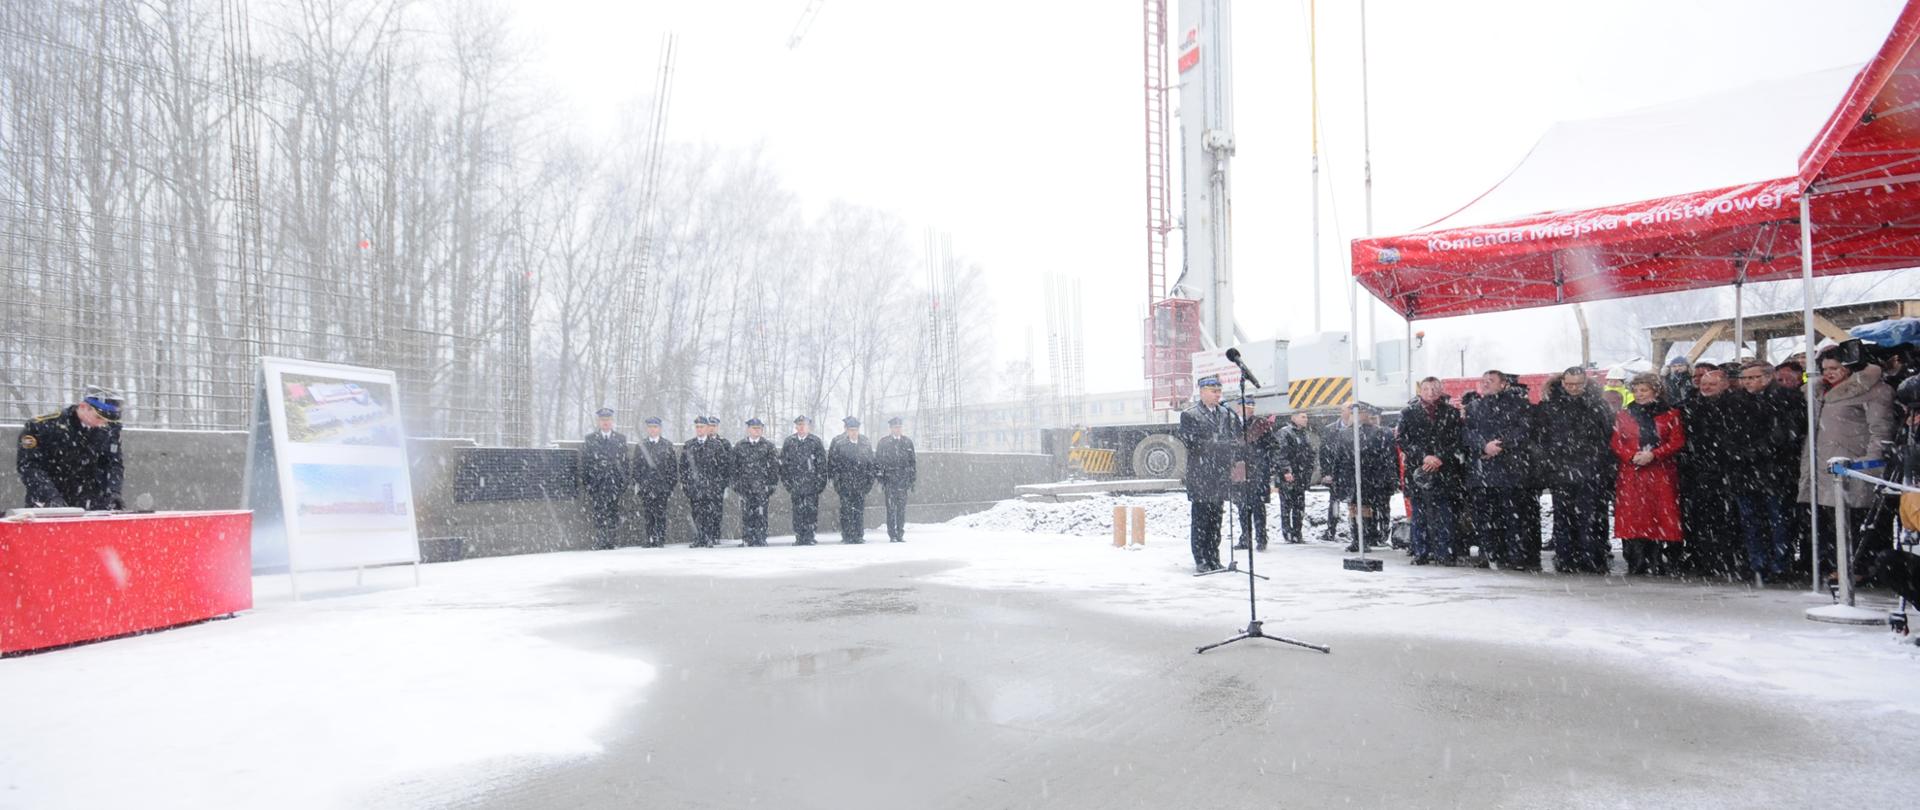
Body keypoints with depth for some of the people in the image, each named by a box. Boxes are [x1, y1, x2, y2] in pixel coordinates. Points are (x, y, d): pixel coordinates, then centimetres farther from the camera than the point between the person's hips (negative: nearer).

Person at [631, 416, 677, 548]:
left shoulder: (667, 445, 7)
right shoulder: (640, 445, 10)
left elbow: (673, 466, 6)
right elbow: (636, 466, 8)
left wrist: (672, 483, 0)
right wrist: (636, 482, -1)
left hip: (662, 485, -1)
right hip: (645, 486, 1)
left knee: (660, 514, -1)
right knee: (647, 515, 1)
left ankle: (660, 539, 4)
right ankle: (650, 538, 7)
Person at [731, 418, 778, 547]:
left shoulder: (768, 446, 7)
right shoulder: (739, 446, 10)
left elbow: (775, 464, 5)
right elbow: (733, 465, 11)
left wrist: (772, 482, -2)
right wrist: (734, 483, 4)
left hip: (761, 486, -1)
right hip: (745, 486, 1)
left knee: (761, 514, -2)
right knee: (746, 513, 0)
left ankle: (761, 539, 3)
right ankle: (747, 540, 4)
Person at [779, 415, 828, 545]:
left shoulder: (815, 441, 4)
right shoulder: (789, 442, 9)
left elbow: (822, 463, 3)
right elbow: (783, 463, 11)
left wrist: (820, 482, -3)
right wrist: (787, 481, 5)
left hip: (811, 483, -2)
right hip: (795, 484, 2)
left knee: (811, 510, -6)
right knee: (797, 511, 2)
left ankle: (809, 537, -1)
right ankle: (799, 538, 8)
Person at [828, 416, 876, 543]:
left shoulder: (866, 444, 11)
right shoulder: (838, 443, 1)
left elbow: (871, 464, 13)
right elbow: (832, 462, 0)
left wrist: (870, 481, 6)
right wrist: (835, 480, -6)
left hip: (860, 484, 3)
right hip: (844, 483, -3)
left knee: (860, 510, 2)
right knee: (846, 510, -4)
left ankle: (859, 536, 8)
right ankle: (846, 536, 0)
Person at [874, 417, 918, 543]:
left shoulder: (908, 442, 10)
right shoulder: (883, 442, 4)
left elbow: (912, 462, 13)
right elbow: (878, 461, 4)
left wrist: (912, 479, 10)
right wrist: (880, 478, -3)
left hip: (903, 480, 2)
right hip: (889, 479, -2)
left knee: (902, 508, 3)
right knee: (891, 508, -3)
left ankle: (900, 535, 10)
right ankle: (892, 536, 2)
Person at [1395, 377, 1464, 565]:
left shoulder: (1451, 413, 9)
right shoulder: (1409, 413, 7)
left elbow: (1457, 439, 4)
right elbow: (1401, 439, -1)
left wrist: (1440, 458, -10)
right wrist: (1423, 457, -12)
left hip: (1444, 470, 0)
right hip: (1417, 470, 0)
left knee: (1444, 513, -2)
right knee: (1419, 513, 2)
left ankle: (1444, 553, 3)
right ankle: (1421, 553, 7)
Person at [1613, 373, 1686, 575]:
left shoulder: (1670, 415, 8)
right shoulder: (1624, 416, 12)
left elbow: (1677, 441, -1)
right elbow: (1616, 444, 7)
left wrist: (1653, 454, -13)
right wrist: (1633, 456, -10)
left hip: (1661, 476, -1)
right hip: (1631, 474, 1)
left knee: (1661, 517, -5)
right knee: (1632, 518, -4)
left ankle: (1658, 563, 0)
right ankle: (1636, 565, 1)